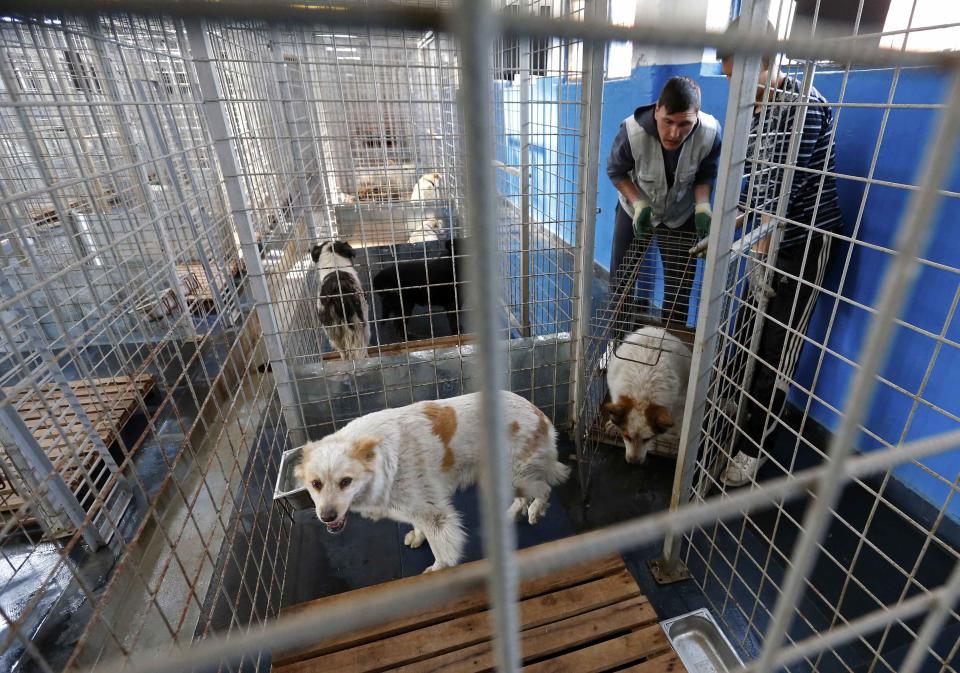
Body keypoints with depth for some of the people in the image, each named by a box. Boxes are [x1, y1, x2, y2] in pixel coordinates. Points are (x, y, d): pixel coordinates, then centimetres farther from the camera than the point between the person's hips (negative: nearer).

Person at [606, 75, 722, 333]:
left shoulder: (711, 133, -26)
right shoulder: (632, 132, -33)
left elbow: (705, 176, -7)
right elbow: (616, 172, -13)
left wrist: (702, 206, -25)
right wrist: (639, 203, -26)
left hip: (681, 215, 1)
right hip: (635, 209, -1)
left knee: (679, 285, 4)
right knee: (621, 278, 6)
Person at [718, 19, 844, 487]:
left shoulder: (802, 105, -17)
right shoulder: (756, 107, 9)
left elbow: (786, 189, -21)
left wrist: (762, 257, -21)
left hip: (802, 241, -8)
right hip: (768, 237, 8)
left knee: (777, 349, -1)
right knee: (744, 336, 13)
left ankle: (752, 447, 11)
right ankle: (733, 421, 30)